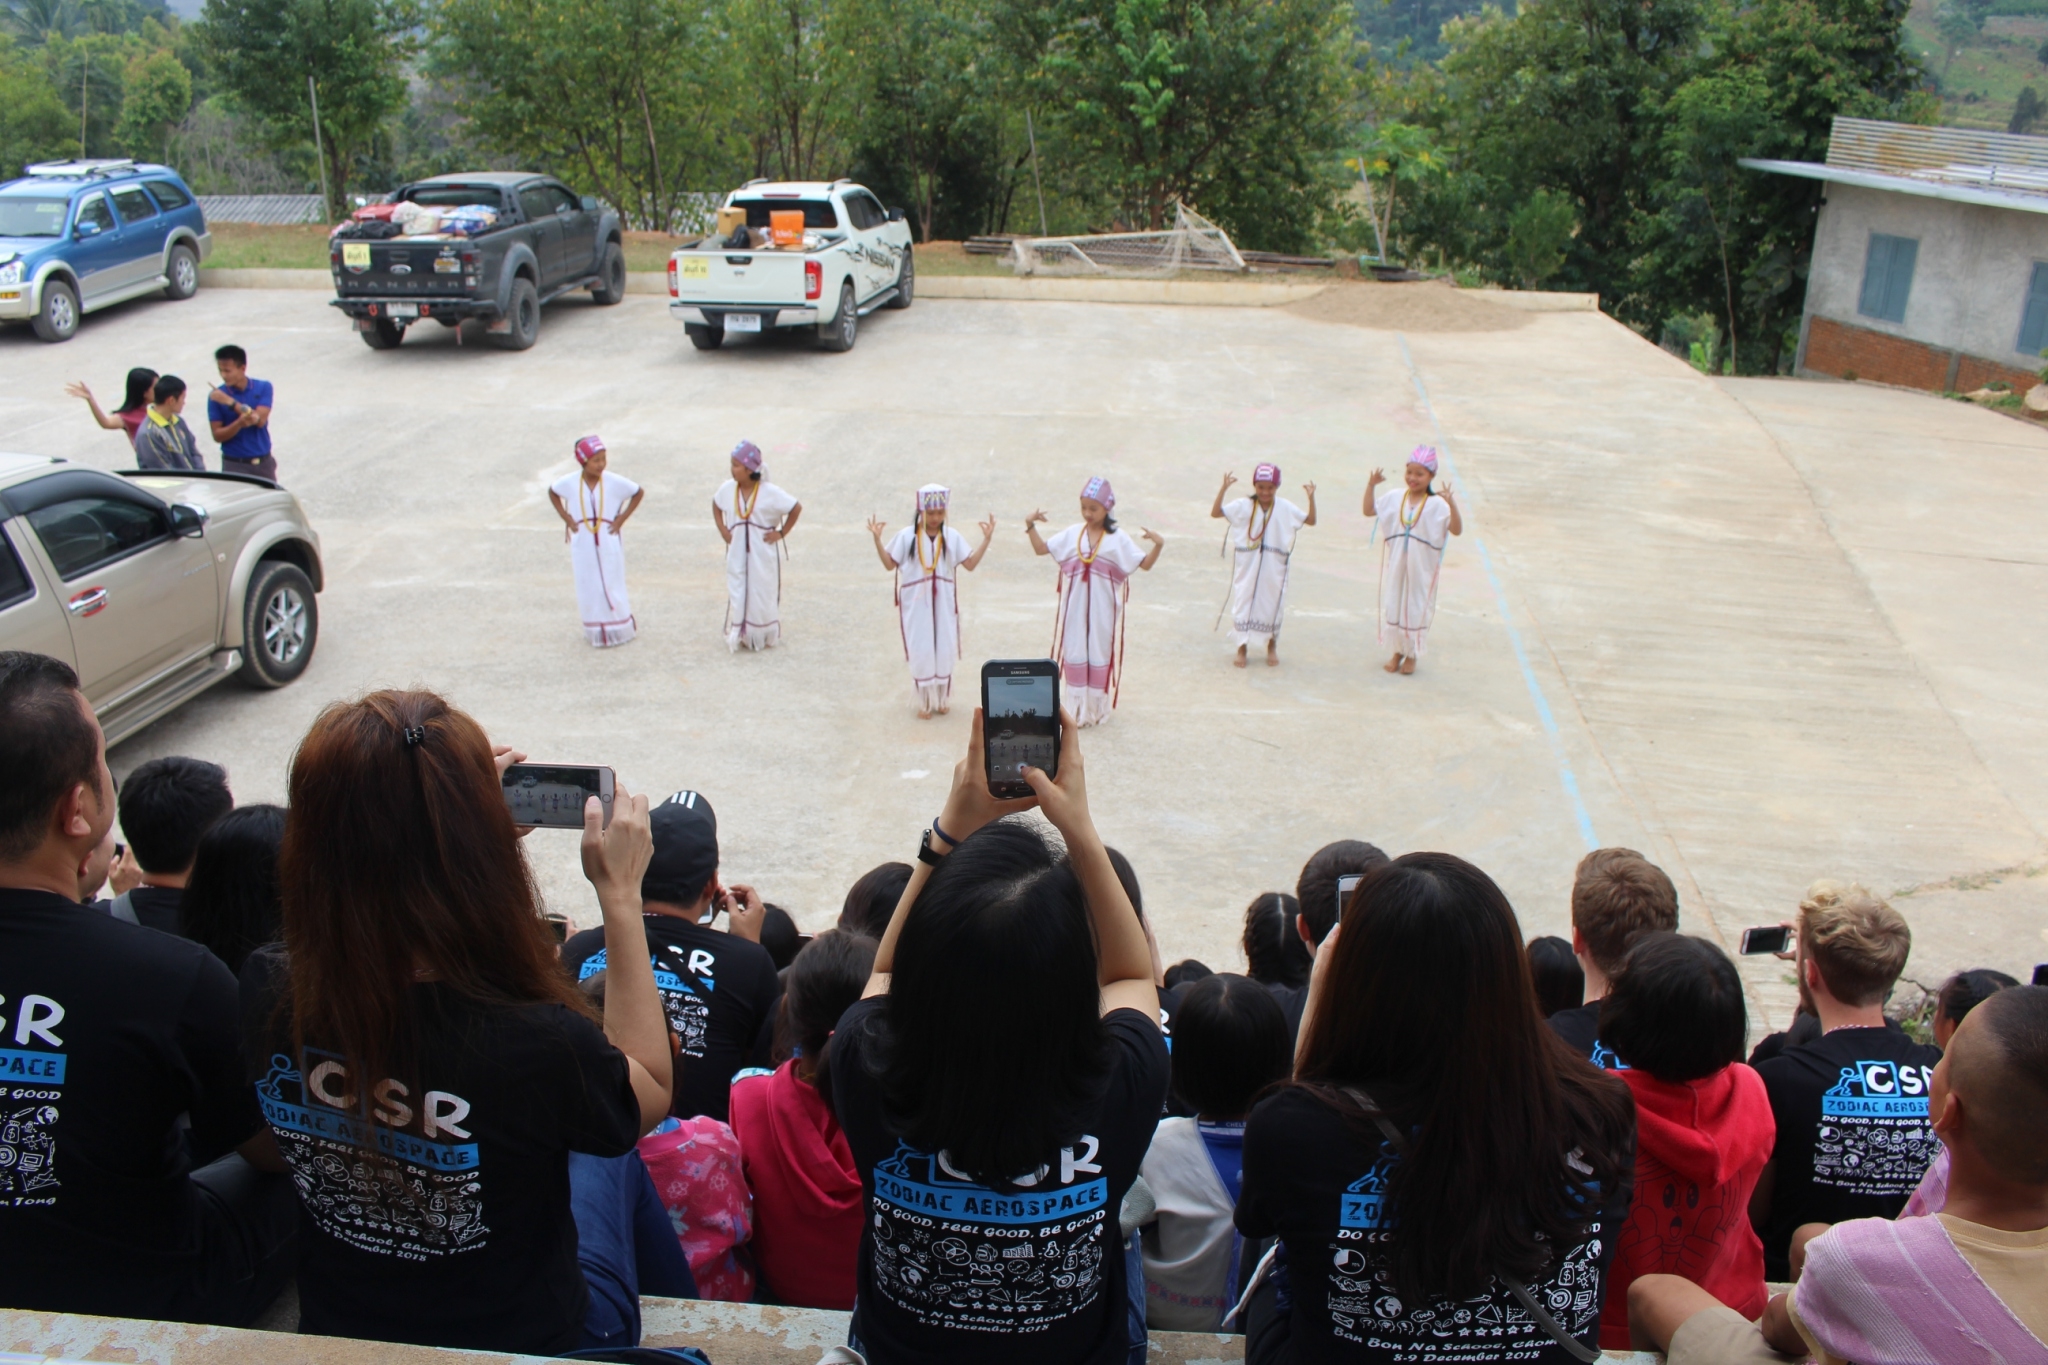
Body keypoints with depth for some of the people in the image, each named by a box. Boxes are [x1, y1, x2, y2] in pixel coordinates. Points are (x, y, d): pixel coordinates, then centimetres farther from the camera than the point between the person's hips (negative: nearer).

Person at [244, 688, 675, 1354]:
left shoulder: (262, 995, -26)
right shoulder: (539, 1045, -40)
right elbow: (650, 1093, -14)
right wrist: (620, 895, -12)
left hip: (334, 1327, 4)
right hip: (517, 1340, -3)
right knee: (602, 1152, 27)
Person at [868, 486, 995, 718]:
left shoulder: (952, 537, 0)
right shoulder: (906, 536, -5)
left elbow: (970, 564, 0)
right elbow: (890, 564, -2)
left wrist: (986, 538, -5)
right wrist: (877, 539, -13)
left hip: (943, 603, 2)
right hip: (916, 603, -2)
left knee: (944, 650, 6)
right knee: (921, 651, 2)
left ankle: (942, 699, 23)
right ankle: (924, 702, 15)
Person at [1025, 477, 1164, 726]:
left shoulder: (1119, 539, -4)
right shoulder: (1072, 534, 3)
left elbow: (1145, 564, -7)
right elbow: (1041, 549, 8)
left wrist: (1158, 545, -23)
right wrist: (1030, 526, -4)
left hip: (1103, 610, -2)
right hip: (1075, 609, 2)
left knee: (1100, 654, 7)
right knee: (1075, 653, 7)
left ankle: (1098, 709, 19)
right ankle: (1076, 709, 18)